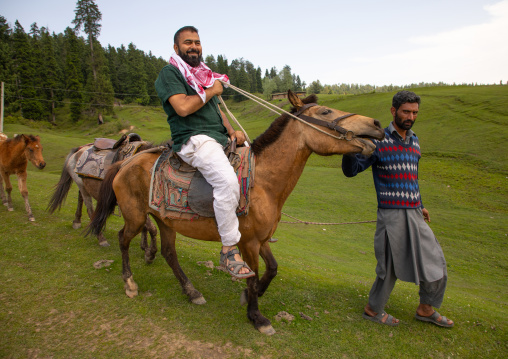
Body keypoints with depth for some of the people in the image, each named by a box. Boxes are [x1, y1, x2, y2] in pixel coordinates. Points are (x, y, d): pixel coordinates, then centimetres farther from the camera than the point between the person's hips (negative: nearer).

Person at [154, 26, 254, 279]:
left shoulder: (203, 74, 26)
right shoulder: (170, 73, 0)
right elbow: (182, 107, -17)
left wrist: (232, 131, 5)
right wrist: (211, 91, -5)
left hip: (220, 138, 9)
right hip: (194, 139, -9)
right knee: (228, 181, -32)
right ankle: (229, 250, -21)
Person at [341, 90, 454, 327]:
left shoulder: (414, 141, 13)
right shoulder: (379, 141, -9)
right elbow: (351, 170, -13)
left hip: (414, 214, 7)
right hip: (392, 215, -7)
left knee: (435, 262, 15)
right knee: (390, 268, 4)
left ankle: (426, 309, 36)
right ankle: (373, 309, 27)